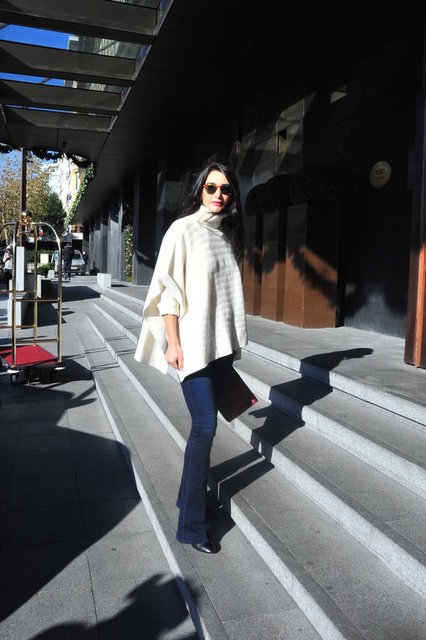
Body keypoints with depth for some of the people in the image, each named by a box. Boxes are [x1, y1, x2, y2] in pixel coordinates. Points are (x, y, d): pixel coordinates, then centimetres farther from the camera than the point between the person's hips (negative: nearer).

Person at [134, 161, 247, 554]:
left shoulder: (228, 234, 13)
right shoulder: (183, 230, -6)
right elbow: (168, 289, -9)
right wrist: (172, 342, -14)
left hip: (222, 343, 7)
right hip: (192, 343, -7)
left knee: (206, 424, 12)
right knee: (205, 426, -9)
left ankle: (190, 495, 29)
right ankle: (192, 525, 3)